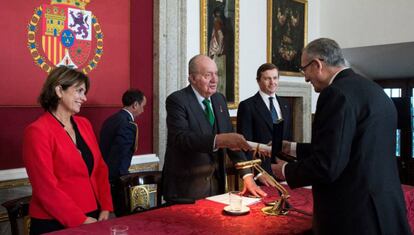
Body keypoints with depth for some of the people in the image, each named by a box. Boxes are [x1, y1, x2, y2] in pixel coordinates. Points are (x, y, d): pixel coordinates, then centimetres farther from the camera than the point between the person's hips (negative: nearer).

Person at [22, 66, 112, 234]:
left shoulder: (84, 124, 7)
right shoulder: (37, 131, -13)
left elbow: (100, 168, 8)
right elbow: (46, 187, -17)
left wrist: (105, 207, -1)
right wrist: (80, 220, -15)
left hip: (92, 217, 6)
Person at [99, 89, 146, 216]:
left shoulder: (111, 119, 11)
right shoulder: (129, 124, -17)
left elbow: (106, 150, 13)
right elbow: (119, 157, -23)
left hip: (104, 177, 9)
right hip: (115, 181, -9)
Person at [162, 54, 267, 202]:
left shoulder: (219, 99, 7)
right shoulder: (177, 100, -12)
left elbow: (231, 139, 5)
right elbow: (181, 137, -27)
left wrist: (247, 175, -5)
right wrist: (218, 140, -41)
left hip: (215, 183, 6)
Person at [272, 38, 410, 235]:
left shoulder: (338, 93, -18)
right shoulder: (373, 90, 10)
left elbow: (327, 166, -23)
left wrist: (287, 170, -5)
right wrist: (294, 148, 19)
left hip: (354, 217, -8)